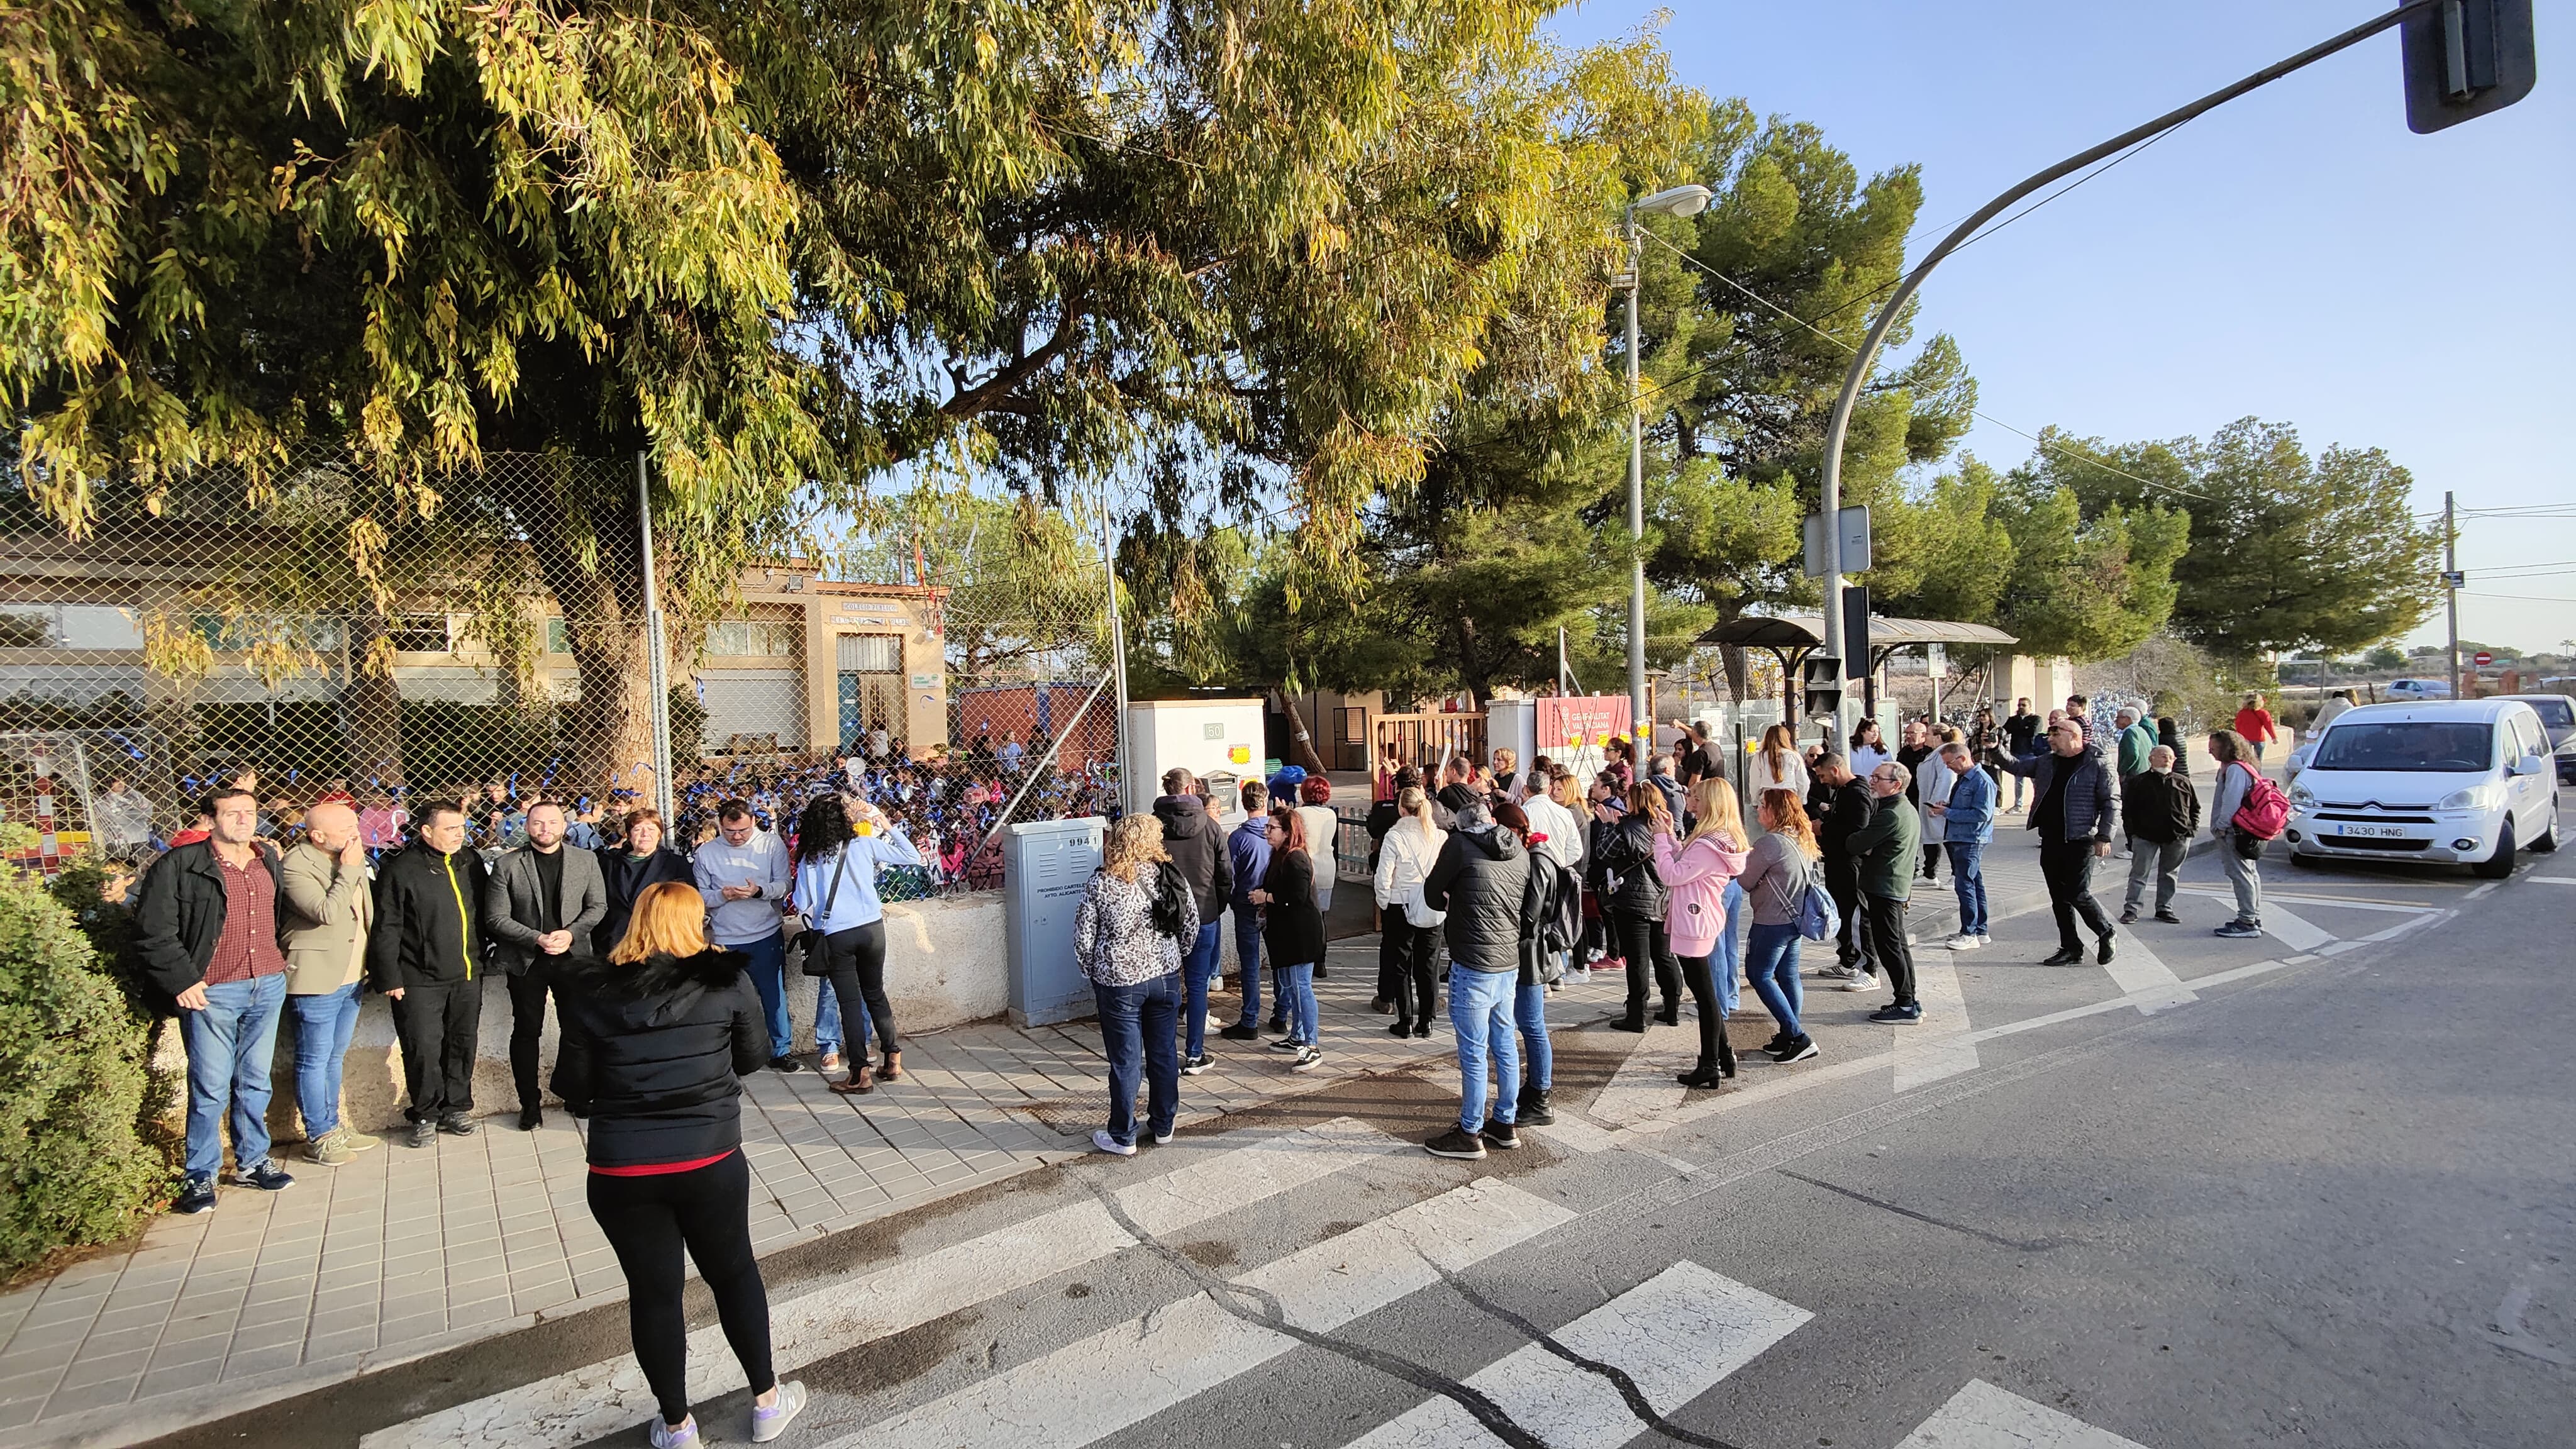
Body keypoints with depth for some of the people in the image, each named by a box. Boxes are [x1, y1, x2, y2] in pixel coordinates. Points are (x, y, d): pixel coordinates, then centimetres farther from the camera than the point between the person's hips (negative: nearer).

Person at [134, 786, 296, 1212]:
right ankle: (200, 1175, 16)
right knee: (210, 1089, 2)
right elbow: (153, 932, -7)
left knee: (255, 1082, 13)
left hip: (269, 986, 5)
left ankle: (252, 1163, 25)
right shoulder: (180, 866, -7)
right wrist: (182, 981, -11)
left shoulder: (270, 860, 9)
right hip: (212, 993, -4)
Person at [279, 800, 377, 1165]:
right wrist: (349, 870, -21)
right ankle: (318, 1137, 12)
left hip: (352, 976, 8)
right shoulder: (296, 866, -15)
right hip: (317, 979, -8)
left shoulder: (353, 857, 9)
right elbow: (327, 913, -26)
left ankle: (333, 1127, 27)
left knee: (335, 1056, 17)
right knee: (315, 1060, 2)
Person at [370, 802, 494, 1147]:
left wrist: (484, 957, 13)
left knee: (463, 1045, 11)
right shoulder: (400, 869, -9)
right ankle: (425, 1115, 17)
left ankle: (456, 1109, 25)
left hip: (468, 976, 5)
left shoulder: (471, 862, 7)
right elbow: (386, 929, -9)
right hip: (420, 980, -5)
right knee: (424, 1049, -1)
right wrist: (389, 978, -12)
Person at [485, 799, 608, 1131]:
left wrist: (571, 934, -13)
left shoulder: (586, 860, 1)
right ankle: (530, 1102, 23)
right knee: (526, 1031, 10)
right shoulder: (507, 865, -5)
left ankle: (572, 1091, 24)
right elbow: (496, 918, -7)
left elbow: (598, 906, 3)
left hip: (573, 956, 1)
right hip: (526, 960, -1)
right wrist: (538, 939, -17)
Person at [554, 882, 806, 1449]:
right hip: (709, 1160, -1)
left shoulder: (589, 990, -2)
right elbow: (754, 1055, 3)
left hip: (619, 1168, 1)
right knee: (734, 1273, 19)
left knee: (653, 1292, 17)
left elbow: (584, 1079, 6)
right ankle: (767, 1401, 34)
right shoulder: (723, 980, -7)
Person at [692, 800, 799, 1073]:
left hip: (767, 936, -1)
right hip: (725, 941, 1)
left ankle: (782, 1052, 15)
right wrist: (723, 895, -17)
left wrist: (759, 891, -23)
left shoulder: (772, 844, -1)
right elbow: (699, 896, 2)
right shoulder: (706, 852, 2)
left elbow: (784, 885, -4)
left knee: (774, 997, 5)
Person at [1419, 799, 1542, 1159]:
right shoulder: (1520, 852, 7)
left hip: (1473, 967, -7)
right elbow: (1533, 907, 11)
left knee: (1473, 1054, 2)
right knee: (1506, 1046, 16)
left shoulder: (1460, 843, -10)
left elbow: (1433, 896, -1)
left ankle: (1469, 1134, 12)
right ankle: (1505, 1124, 29)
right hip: (1510, 965, 7)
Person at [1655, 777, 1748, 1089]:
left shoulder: (1708, 846, -24)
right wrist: (1670, 835, 7)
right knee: (1704, 992, 20)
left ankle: (1710, 1067, 10)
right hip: (1701, 920, 10)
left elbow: (1673, 875, -21)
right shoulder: (1723, 839, 10)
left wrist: (1661, 838, -14)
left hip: (1694, 923, -10)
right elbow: (1684, 863, 14)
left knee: (1704, 993, 0)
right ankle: (1724, 1054, 30)